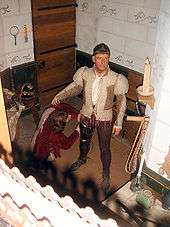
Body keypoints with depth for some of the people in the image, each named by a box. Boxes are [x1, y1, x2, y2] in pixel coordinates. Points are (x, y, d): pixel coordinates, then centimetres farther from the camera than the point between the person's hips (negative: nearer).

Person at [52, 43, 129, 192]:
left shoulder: (116, 79, -20)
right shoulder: (85, 73, -13)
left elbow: (121, 101, -10)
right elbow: (75, 87, 4)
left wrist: (119, 123, -11)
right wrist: (59, 96, -9)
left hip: (105, 119, -3)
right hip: (86, 115, 3)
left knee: (105, 148, 11)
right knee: (84, 141, 26)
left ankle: (106, 174, 36)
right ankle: (82, 159, 59)